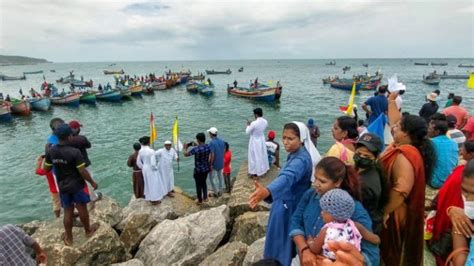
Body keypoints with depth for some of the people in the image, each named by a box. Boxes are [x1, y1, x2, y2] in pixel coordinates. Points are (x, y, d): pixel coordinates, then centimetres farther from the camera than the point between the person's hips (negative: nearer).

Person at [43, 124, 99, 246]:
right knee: (82, 208, 15)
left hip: (62, 186, 4)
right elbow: (82, 172, -21)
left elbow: (46, 169, 4)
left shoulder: (51, 151, -8)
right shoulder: (74, 152, -25)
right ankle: (88, 231, 34)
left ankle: (68, 238, 29)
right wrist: (92, 182, -7)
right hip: (77, 185, -4)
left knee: (68, 211, 17)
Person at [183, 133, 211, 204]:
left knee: (199, 185, 13)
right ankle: (205, 197, 37)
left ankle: (199, 200, 28)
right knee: (204, 182, 26)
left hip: (198, 170, -5)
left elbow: (185, 154, -11)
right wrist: (196, 146, 20)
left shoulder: (196, 149, -26)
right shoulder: (208, 146, -8)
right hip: (206, 169, 6)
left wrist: (184, 148, 7)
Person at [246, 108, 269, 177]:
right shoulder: (265, 121, -8)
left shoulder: (254, 123, -28)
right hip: (262, 140, 6)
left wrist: (248, 125, 1)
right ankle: (263, 169, 37)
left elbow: (247, 132, -16)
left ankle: (255, 172, 21)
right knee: (262, 155, 21)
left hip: (255, 141, -6)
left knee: (254, 156, 9)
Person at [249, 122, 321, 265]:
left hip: (289, 208, -9)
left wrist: (267, 191, -66)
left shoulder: (301, 159, -28)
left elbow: (287, 177, -48)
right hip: (288, 205, 9)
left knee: (283, 245, 6)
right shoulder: (295, 154, 3)